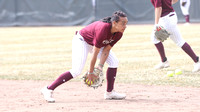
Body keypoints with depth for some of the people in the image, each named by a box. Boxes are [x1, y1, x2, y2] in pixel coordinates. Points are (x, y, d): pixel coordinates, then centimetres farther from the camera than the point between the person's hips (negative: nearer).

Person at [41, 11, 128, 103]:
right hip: (82, 40, -8)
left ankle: (109, 92, 13)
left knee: (114, 62, 1)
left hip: (98, 44, 8)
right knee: (77, 70, -23)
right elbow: (95, 53, -34)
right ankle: (48, 90, -22)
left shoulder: (118, 33, -17)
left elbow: (106, 50, -10)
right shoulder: (103, 29, -39)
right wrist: (90, 72, -29)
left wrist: (100, 66, -20)